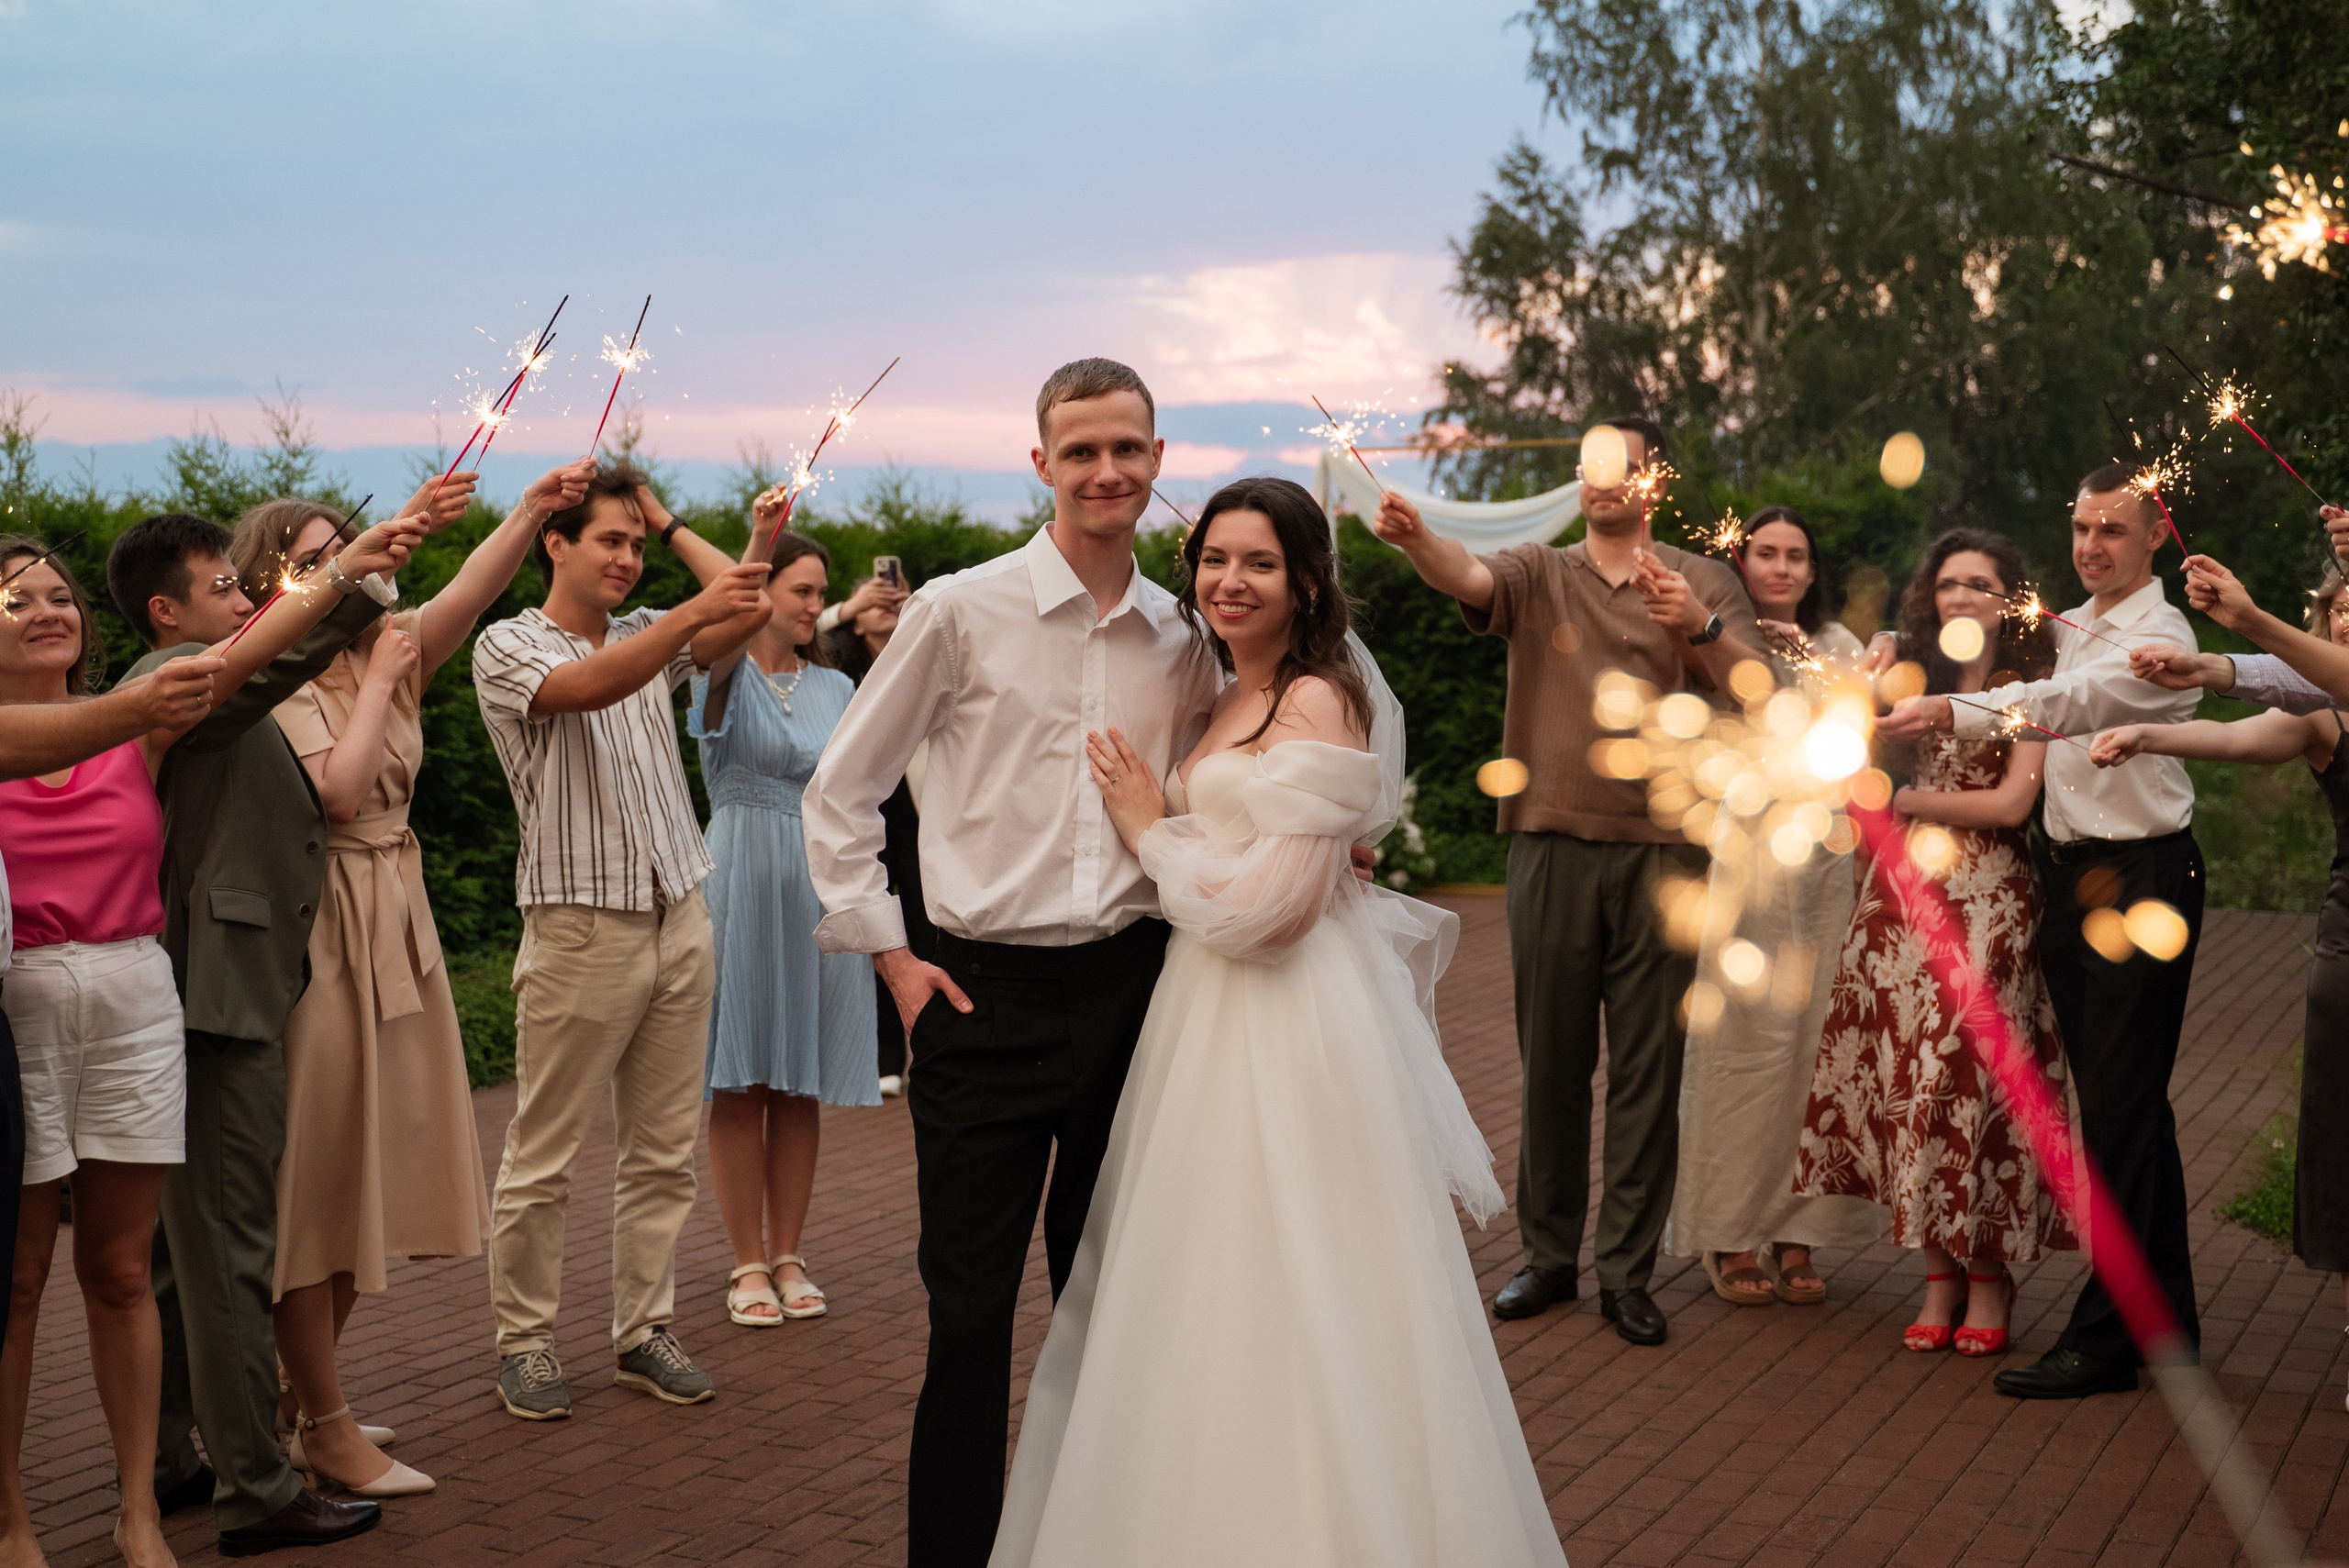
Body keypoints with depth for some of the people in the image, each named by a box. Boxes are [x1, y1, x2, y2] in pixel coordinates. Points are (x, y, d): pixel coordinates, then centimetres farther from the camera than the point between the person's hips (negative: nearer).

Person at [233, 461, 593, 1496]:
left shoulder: (388, 652, 12)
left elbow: (469, 594, -5)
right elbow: (337, 791, -21)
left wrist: (531, 511, -19)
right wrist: (376, 683, -11)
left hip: (397, 925, 8)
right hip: (313, 932, -8)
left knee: (372, 1166, 12)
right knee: (313, 1172, -3)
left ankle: (302, 1396, 24)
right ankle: (326, 1428, 2)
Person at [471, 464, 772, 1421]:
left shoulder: (649, 638, 16)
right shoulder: (508, 646, -2)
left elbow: (749, 608, 5)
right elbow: (587, 689, -22)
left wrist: (667, 525, 10)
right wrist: (695, 613, -33)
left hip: (679, 919, 6)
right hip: (580, 929, -6)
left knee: (665, 1151, 7)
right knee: (544, 1160, 0)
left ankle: (643, 1332, 15)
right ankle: (524, 1342, 10)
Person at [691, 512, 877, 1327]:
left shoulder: (835, 688, 13)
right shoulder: (723, 675, -1)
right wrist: (757, 544, -36)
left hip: (820, 886, 4)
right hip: (742, 883, -4)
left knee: (802, 1084, 6)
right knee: (740, 1083, -1)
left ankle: (788, 1254, 15)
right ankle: (748, 1262, 7)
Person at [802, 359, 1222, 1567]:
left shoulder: (1181, 641, 8)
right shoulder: (961, 611, -4)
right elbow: (841, 793, 2)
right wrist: (889, 956, -1)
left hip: (1135, 988, 4)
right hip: (991, 998, -3)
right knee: (970, 1312, -2)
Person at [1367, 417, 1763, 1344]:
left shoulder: (1704, 583, 9)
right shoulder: (1542, 575, 9)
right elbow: (1469, 578, -13)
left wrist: (1701, 628, -23)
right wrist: (1415, 540, -36)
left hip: (1662, 855, 0)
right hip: (1553, 844, 1)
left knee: (1648, 1070, 2)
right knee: (1550, 1062, 6)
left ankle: (1628, 1273, 9)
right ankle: (1548, 1256, 18)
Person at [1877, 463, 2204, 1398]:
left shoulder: (2159, 636, -11)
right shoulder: (2068, 630, 16)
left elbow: (2065, 705, -27)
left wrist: (1949, 712, -41)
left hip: (2142, 877, -8)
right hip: (2071, 874, 8)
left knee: (2122, 1108, -6)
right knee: (2118, 1103, 14)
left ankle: (2105, 1339, -2)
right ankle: (2167, 1317, 24)